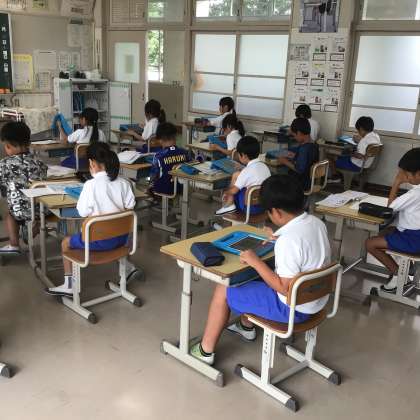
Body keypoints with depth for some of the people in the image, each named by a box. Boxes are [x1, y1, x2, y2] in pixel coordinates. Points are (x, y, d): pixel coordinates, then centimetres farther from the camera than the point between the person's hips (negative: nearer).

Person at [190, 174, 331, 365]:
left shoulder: (288, 240, -31)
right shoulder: (317, 222, -4)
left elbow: (285, 288, -27)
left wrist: (255, 262, -20)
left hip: (293, 308, -9)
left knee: (223, 290, 2)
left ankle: (205, 351, 17)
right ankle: (246, 326, 45)